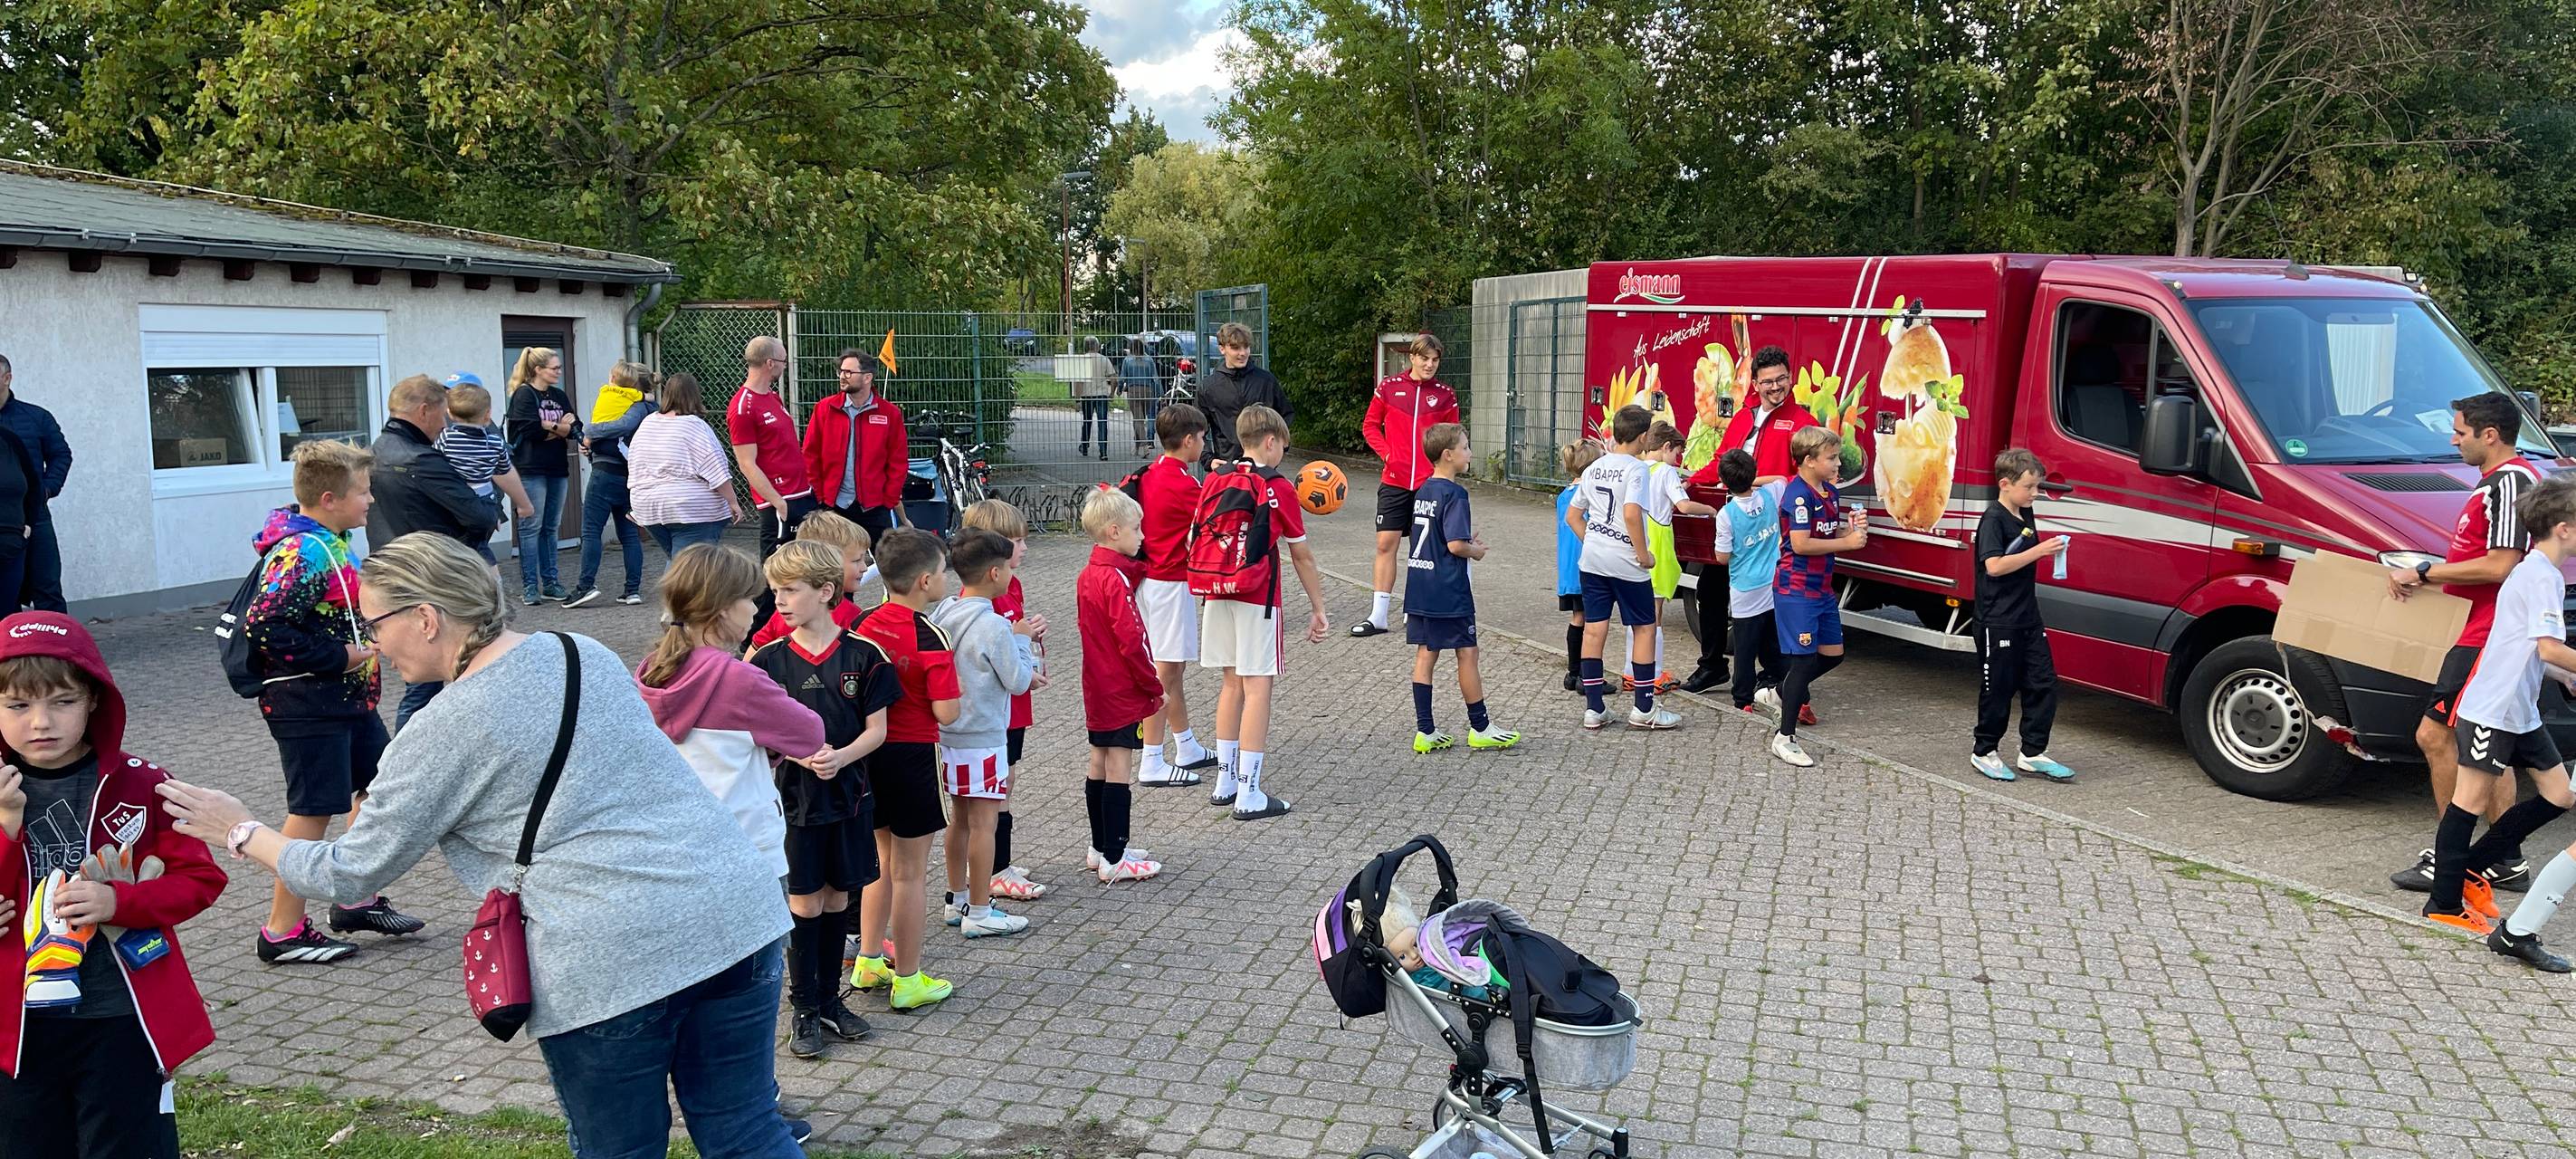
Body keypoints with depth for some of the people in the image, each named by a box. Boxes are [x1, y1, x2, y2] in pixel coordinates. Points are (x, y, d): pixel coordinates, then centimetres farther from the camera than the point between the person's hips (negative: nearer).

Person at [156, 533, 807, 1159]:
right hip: (738, 916, 6)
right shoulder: (588, 653, 13)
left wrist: (242, 834, 21)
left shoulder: (443, 733, -5)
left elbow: (352, 875, 6)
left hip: (611, 964, -6)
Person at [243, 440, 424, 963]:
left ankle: (357, 901, 29)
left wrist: (367, 643, 10)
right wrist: (338, 657, -21)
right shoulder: (301, 552, -21)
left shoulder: (331, 542, 10)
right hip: (307, 704, -10)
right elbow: (264, 627, -26)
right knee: (314, 810, -3)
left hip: (347, 696, 10)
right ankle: (283, 933, 7)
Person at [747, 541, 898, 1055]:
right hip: (795, 795, -1)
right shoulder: (770, 660, -3)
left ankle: (829, 997, 26)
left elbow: (877, 728, -3)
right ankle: (803, 1008, 16)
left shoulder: (862, 653, -4)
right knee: (805, 902, 4)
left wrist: (840, 756, -20)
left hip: (849, 791, 1)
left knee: (836, 897, 12)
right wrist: (803, 756, -20)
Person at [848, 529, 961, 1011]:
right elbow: (946, 714, -20)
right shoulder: (930, 637, -20)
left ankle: (869, 962, 32)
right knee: (908, 873, 5)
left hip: (869, 753, 6)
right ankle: (908, 980, 15)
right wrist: (952, 685, -2)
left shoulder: (864, 625, -2)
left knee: (883, 862, 22)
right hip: (913, 755, -6)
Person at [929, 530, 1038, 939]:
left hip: (947, 734, 8)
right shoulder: (994, 626, -20)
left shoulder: (943, 613, 4)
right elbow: (1018, 681, -14)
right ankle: (979, 913, 5)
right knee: (984, 822, 0)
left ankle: (957, 900, 29)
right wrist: (1021, 640, -1)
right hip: (983, 739, -8)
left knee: (959, 818, 18)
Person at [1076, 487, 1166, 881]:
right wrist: (1155, 686, -13)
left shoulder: (1088, 575, 8)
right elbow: (1131, 641, -21)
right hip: (1123, 692, -9)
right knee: (1119, 770, -4)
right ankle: (1114, 860, -1)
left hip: (1097, 690, 9)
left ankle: (1101, 849, 25)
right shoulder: (1115, 580, -20)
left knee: (1099, 764, 15)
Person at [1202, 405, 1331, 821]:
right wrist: (1318, 608, 5)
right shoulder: (1280, 489, -7)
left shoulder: (1214, 481, 7)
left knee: (1232, 683, 17)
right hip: (1258, 599, -6)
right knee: (1257, 688, -2)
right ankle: (1249, 795, -1)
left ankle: (1225, 781, 23)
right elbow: (1302, 557, -2)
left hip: (1218, 595, 6)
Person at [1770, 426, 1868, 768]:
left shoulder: (1831, 493, 10)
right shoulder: (1798, 493, -18)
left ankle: (1783, 693, 34)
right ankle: (1785, 739, 3)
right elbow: (1801, 544, -24)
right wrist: (1847, 542, -18)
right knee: (1804, 659, -6)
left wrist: (1851, 529, -3)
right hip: (1796, 590, -9)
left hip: (1821, 588, 9)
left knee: (1832, 654, 13)